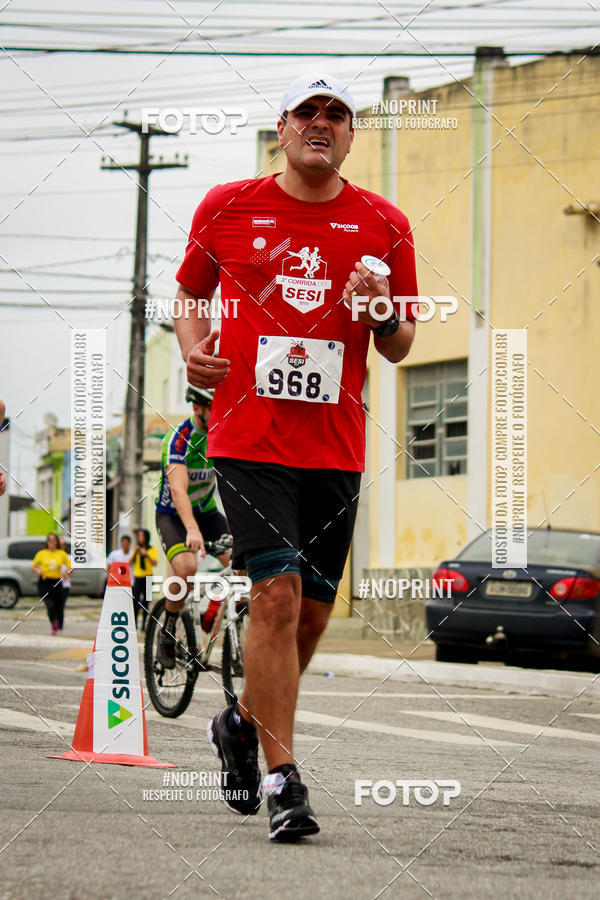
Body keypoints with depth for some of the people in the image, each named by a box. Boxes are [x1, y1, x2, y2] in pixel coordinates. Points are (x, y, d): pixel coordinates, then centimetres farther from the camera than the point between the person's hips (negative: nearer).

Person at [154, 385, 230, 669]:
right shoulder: (179, 438, -25)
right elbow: (178, 488, -38)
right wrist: (192, 529, -55)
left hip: (207, 510, 5)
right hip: (172, 515, -5)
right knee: (186, 566, -32)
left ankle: (213, 614, 8)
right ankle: (167, 632, -10)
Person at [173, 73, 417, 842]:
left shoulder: (384, 226, 5)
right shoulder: (227, 208, 3)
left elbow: (401, 347, 12)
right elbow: (191, 292, 18)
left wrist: (382, 314, -11)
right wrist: (193, 347, -2)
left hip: (335, 447, 3)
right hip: (249, 436, -3)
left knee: (313, 612, 9)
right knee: (277, 593, -16)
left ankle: (242, 724, 36)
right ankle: (282, 780, -11)